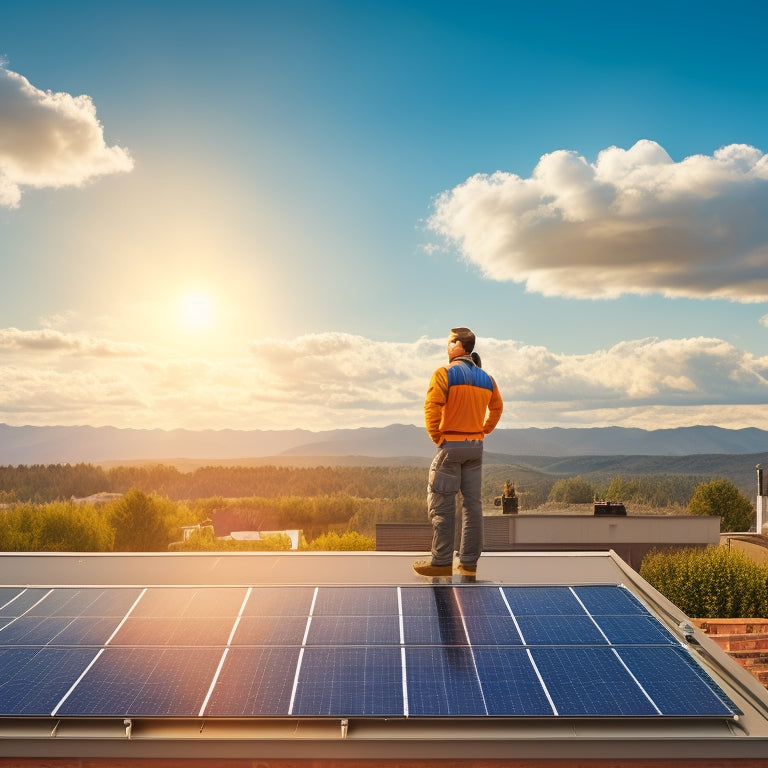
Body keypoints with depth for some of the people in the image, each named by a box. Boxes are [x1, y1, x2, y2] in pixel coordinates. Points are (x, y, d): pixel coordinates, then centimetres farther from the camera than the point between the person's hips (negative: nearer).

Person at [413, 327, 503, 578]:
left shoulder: (445, 373, -11)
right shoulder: (486, 378, 9)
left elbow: (432, 407, -19)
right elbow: (497, 408, 18)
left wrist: (436, 437, -8)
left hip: (450, 446, -6)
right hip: (475, 447, 6)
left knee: (441, 504, 1)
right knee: (472, 503, 8)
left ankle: (441, 562, 4)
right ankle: (469, 562, 13)